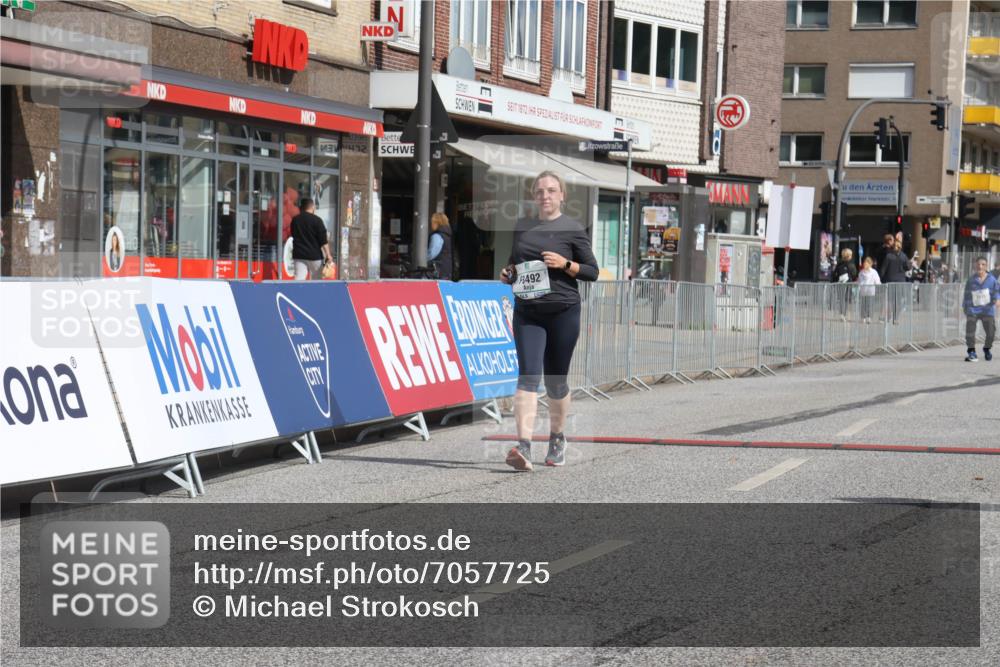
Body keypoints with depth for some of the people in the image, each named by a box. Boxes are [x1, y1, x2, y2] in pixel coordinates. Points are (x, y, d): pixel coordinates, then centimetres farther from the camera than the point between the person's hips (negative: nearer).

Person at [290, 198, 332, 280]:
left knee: (299, 279, -5)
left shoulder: (295, 220, 7)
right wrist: (328, 255, -8)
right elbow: (323, 240, -11)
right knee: (316, 281, 10)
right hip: (314, 255, -3)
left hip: (298, 255, 3)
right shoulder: (317, 220, -8)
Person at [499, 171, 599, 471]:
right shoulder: (522, 227, 12)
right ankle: (523, 447, -23)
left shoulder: (573, 229, 0)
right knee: (528, 375, -13)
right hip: (527, 312, 2)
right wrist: (507, 274, 3)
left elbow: (593, 272, 1)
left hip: (563, 311, -2)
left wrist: (565, 263, -15)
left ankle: (557, 438, 31)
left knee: (556, 380, 7)